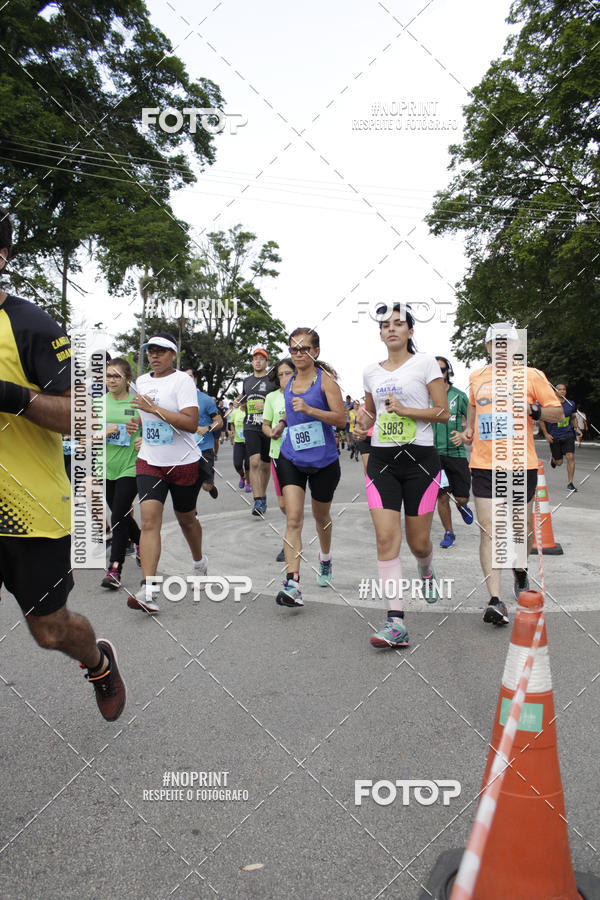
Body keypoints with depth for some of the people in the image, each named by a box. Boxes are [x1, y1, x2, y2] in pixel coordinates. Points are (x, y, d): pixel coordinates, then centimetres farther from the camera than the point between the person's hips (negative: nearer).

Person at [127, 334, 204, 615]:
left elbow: (191, 423, -23)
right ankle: (147, 591, -15)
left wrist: (154, 408, -25)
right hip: (149, 462, 4)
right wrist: (136, 422, 5)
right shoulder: (142, 381, 9)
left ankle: (199, 562, 45)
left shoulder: (182, 380, -12)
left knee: (186, 519, 14)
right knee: (149, 520, -12)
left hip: (183, 462, -4)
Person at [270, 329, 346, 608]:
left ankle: (325, 558, 47)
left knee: (321, 515, 17)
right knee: (293, 518, -11)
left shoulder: (325, 379, -8)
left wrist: (309, 409, -27)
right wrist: (282, 423, 10)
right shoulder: (289, 382, 9)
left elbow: (340, 418, -16)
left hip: (323, 460, -3)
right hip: (291, 459, 3)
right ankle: (292, 583, -15)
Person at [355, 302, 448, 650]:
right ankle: (397, 623, -8)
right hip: (382, 460, 3)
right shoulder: (372, 372, 13)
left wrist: (405, 409, -15)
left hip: (420, 458, -3)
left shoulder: (425, 363, 0)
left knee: (418, 541, 5)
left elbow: (443, 412, -4)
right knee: (386, 538, -10)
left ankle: (427, 573, 44)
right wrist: (362, 426, 6)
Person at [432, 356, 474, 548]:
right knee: (442, 497, -1)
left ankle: (461, 505, 39)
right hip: (434, 453, 0)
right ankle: (448, 533, 19)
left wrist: (463, 434, -10)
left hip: (456, 452, 0)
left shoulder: (459, 396, 1)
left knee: (461, 497, 2)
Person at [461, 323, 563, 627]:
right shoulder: (476, 378, 11)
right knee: (488, 531, -8)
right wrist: (469, 429, 13)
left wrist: (532, 410, -15)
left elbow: (558, 412, 3)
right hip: (484, 465, 1)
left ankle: (520, 569, 43)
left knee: (522, 529, 12)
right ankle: (495, 600, -8)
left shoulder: (531, 375, 2)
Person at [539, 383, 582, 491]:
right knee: (559, 463, 4)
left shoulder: (571, 404, 5)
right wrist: (546, 434, -8)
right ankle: (552, 457, 43)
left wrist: (577, 429, 5)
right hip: (554, 437, -2)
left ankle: (570, 483, -3)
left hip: (568, 435, 2)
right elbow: (541, 420, -1)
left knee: (570, 457, -13)